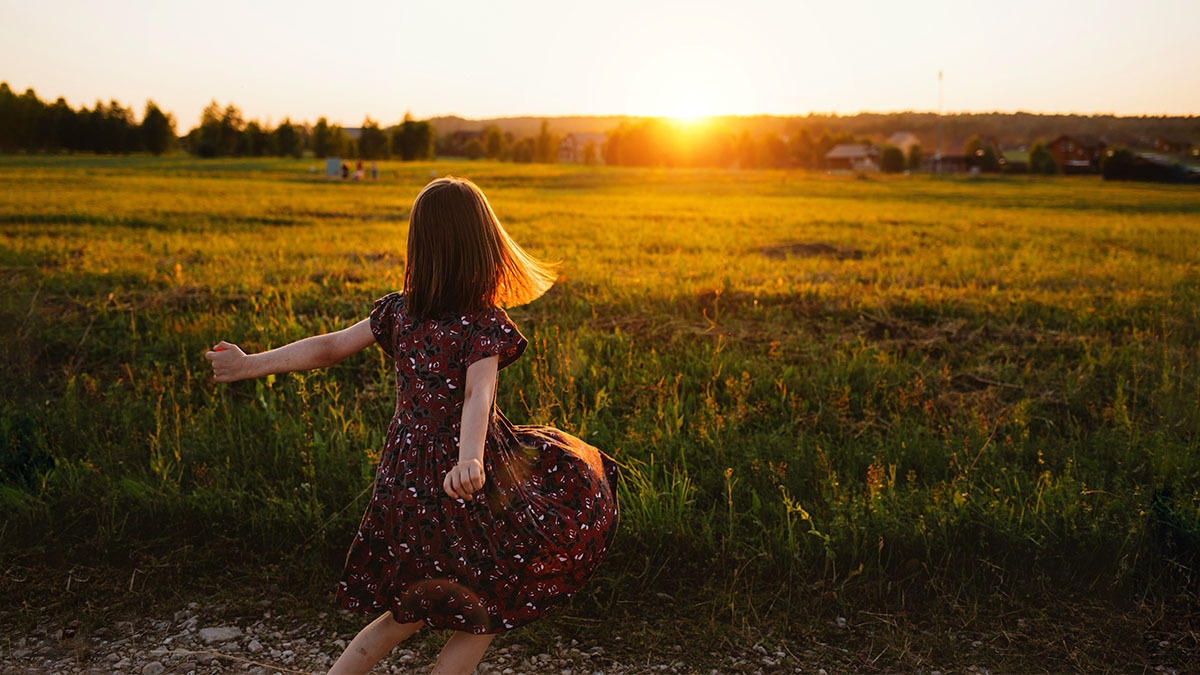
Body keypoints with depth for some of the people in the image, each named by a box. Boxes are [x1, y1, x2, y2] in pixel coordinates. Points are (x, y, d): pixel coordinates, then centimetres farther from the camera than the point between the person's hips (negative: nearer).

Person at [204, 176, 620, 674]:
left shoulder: (400, 311, 0)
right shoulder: (485, 325, -16)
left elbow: (328, 346, 5)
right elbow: (477, 395, -32)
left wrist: (249, 365, 15)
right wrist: (470, 459, -49)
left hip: (404, 479, 6)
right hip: (460, 480, -6)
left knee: (416, 611, 26)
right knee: (490, 612, 17)